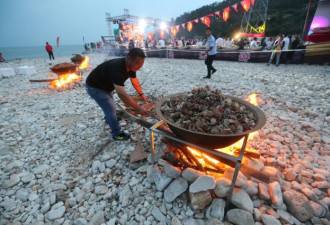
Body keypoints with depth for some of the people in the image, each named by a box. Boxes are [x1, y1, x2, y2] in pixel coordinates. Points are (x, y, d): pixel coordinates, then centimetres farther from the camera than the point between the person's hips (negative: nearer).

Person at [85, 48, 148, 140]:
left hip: (106, 86, 9)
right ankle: (117, 134, 9)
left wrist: (142, 94, 6)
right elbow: (122, 94, -50)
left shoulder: (131, 66, -15)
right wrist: (139, 108, -46)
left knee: (110, 105, 26)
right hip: (94, 87, -8)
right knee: (111, 108, -9)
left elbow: (135, 82, 4)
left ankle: (108, 119, 57)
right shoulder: (117, 68, -43)